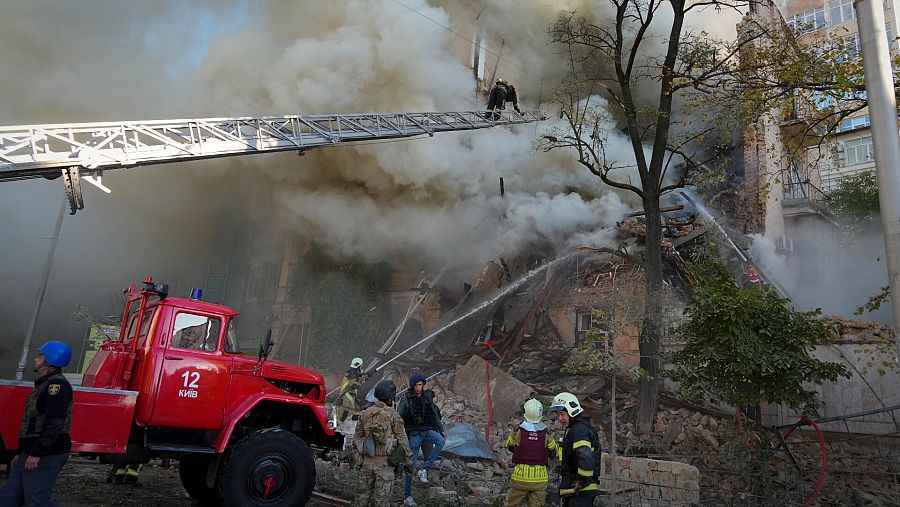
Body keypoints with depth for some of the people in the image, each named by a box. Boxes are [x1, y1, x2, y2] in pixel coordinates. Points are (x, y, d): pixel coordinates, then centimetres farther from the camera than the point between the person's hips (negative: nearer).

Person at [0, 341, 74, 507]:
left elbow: (55, 423, -23)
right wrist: (21, 453, 25)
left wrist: (36, 453, -25)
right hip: (31, 454, 10)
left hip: (46, 456, -10)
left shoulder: (57, 384, -14)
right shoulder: (44, 385, 21)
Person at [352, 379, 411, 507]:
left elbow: (357, 438, 10)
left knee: (364, 494, 16)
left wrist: (360, 454, 21)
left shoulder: (365, 414, 4)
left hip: (367, 461, 5)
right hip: (384, 462, -5)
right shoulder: (393, 416, -11)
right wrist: (407, 460, 2)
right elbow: (402, 440, -8)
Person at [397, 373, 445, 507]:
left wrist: (441, 430, 18)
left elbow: (435, 414, 14)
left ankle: (424, 470, -18)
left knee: (440, 441, -29)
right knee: (410, 465, 0)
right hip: (413, 434, -3)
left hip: (427, 431, 3)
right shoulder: (406, 399, -10)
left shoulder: (428, 396, 2)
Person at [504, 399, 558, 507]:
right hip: (540, 478, 1)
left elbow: (509, 446, 7)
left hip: (520, 476, -1)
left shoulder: (518, 431, -10)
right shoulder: (546, 434, -7)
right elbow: (553, 453, 7)